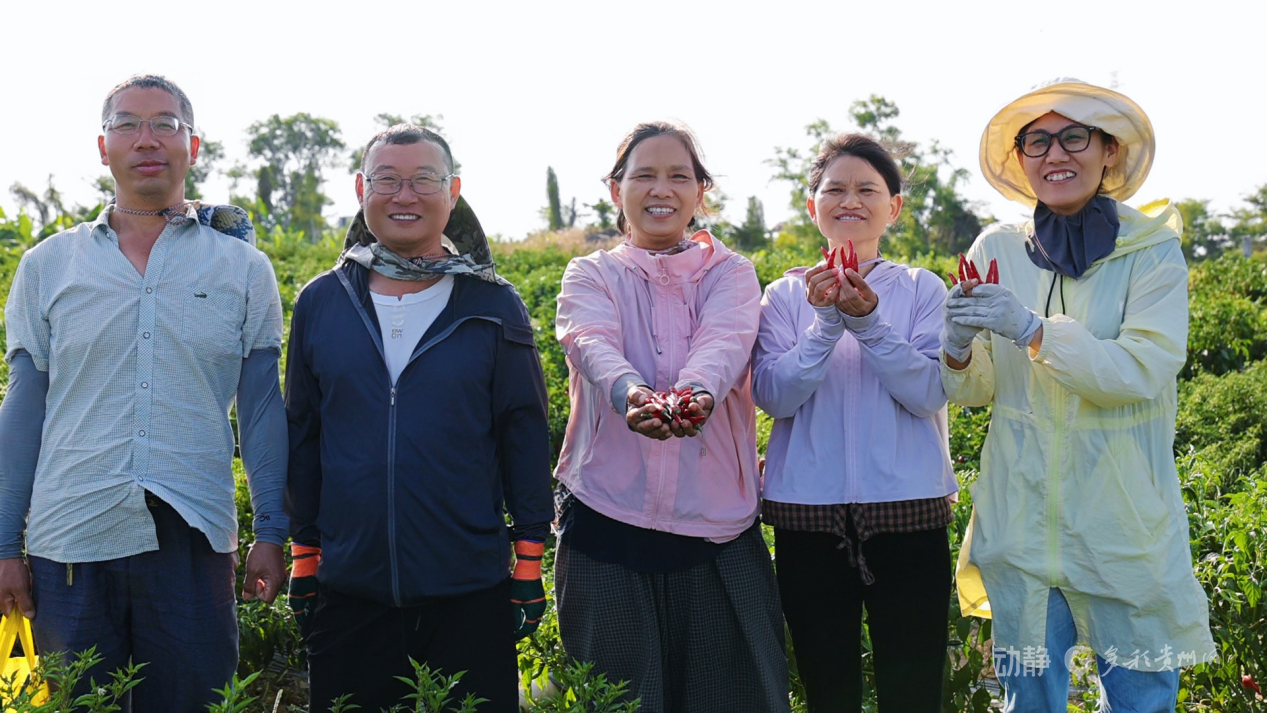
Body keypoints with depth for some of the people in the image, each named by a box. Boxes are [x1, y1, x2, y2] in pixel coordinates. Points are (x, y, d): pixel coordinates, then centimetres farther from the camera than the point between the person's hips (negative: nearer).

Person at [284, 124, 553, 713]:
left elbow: (524, 437, 1)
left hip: (470, 594, -1)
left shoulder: (494, 306, 0)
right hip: (348, 592, 2)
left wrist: (530, 563, -2)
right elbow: (302, 438, 9)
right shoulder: (320, 303, 5)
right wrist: (303, 559, 8)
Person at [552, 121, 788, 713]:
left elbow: (724, 345, -14)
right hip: (608, 515, 0)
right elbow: (594, 346, -15)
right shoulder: (590, 276, 7)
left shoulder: (730, 273, 8)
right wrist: (630, 393, -39)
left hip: (717, 521, 1)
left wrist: (697, 393, -38)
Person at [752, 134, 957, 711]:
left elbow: (930, 393, -10)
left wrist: (869, 321, -21)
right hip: (809, 514, 1)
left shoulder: (922, 290, 3)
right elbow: (774, 396, -7)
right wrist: (826, 321, -18)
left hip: (907, 511, -1)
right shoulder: (786, 295, 5)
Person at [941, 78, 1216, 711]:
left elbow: (1144, 370, -18)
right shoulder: (998, 249, 2)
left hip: (1123, 516, -2)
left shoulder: (1152, 251, -5)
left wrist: (1032, 329, -26)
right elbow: (973, 391, 5)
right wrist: (959, 346, -17)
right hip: (1021, 516, 2)